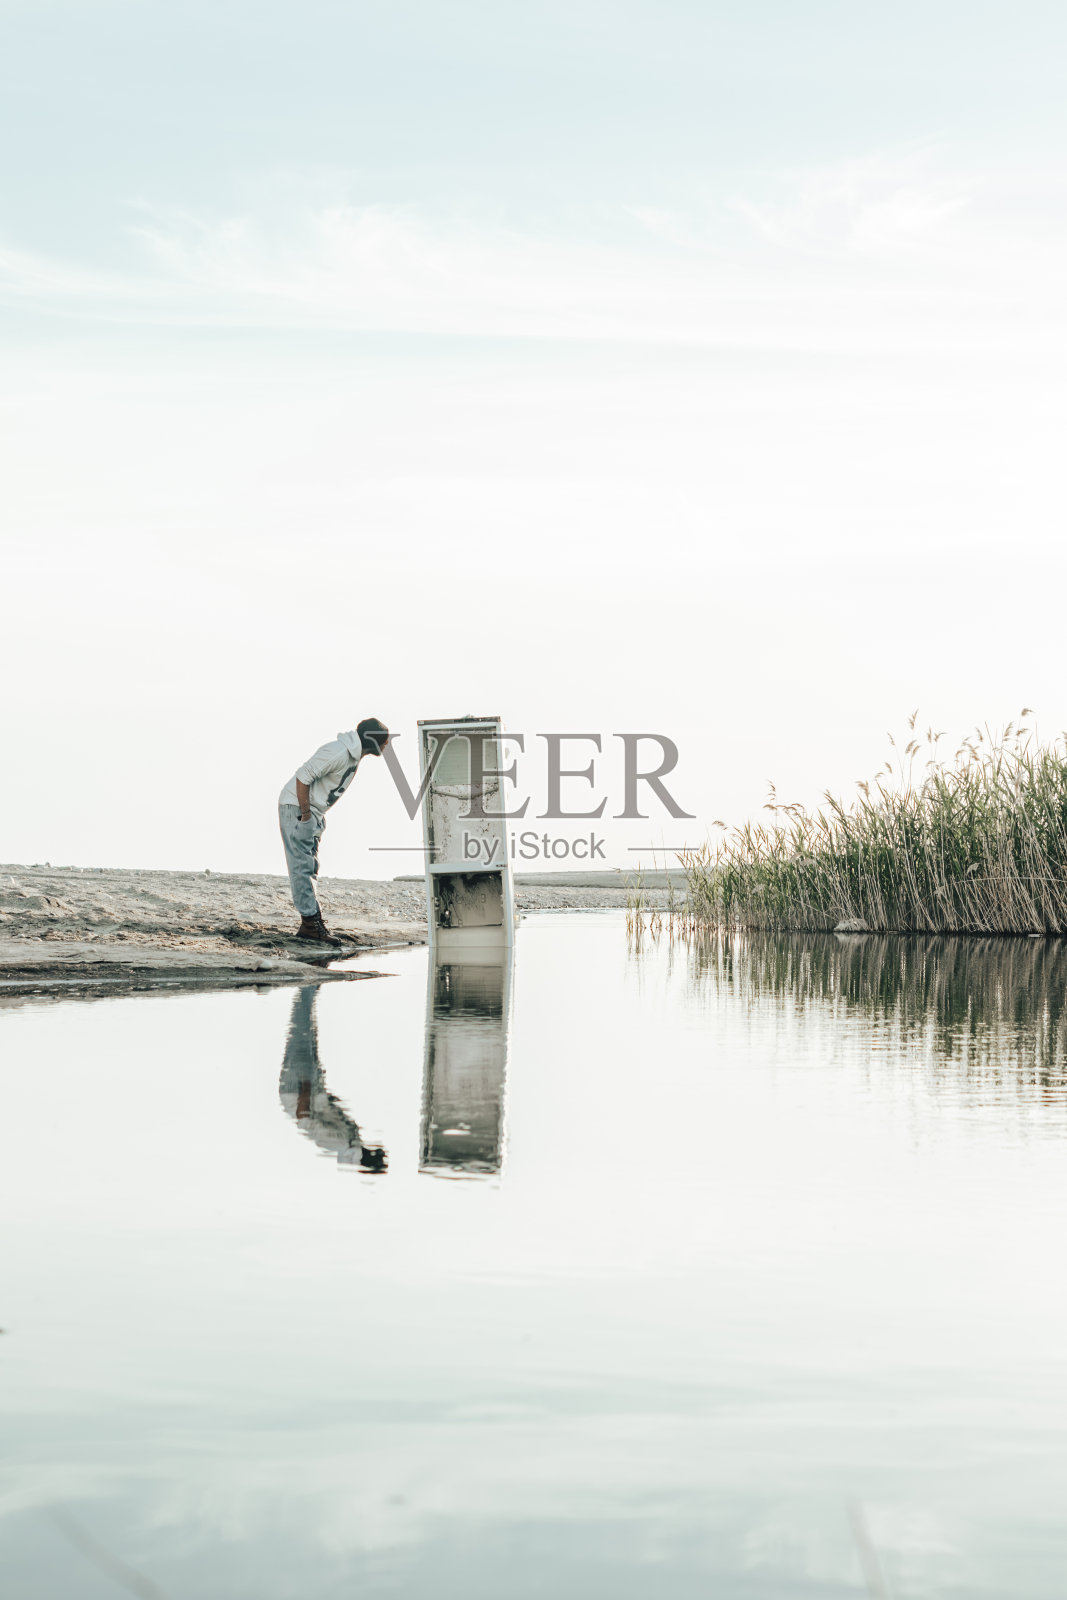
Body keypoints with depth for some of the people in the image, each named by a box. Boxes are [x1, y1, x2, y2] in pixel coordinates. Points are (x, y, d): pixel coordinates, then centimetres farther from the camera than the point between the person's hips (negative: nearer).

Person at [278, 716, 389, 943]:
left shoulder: (354, 755, 9)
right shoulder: (339, 752, -23)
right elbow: (303, 777, -25)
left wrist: (317, 817, 15)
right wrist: (305, 814, -21)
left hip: (313, 811, 10)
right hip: (296, 808, -10)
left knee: (309, 867, 11)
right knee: (302, 868, -9)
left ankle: (310, 923, 14)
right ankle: (310, 923, -10)